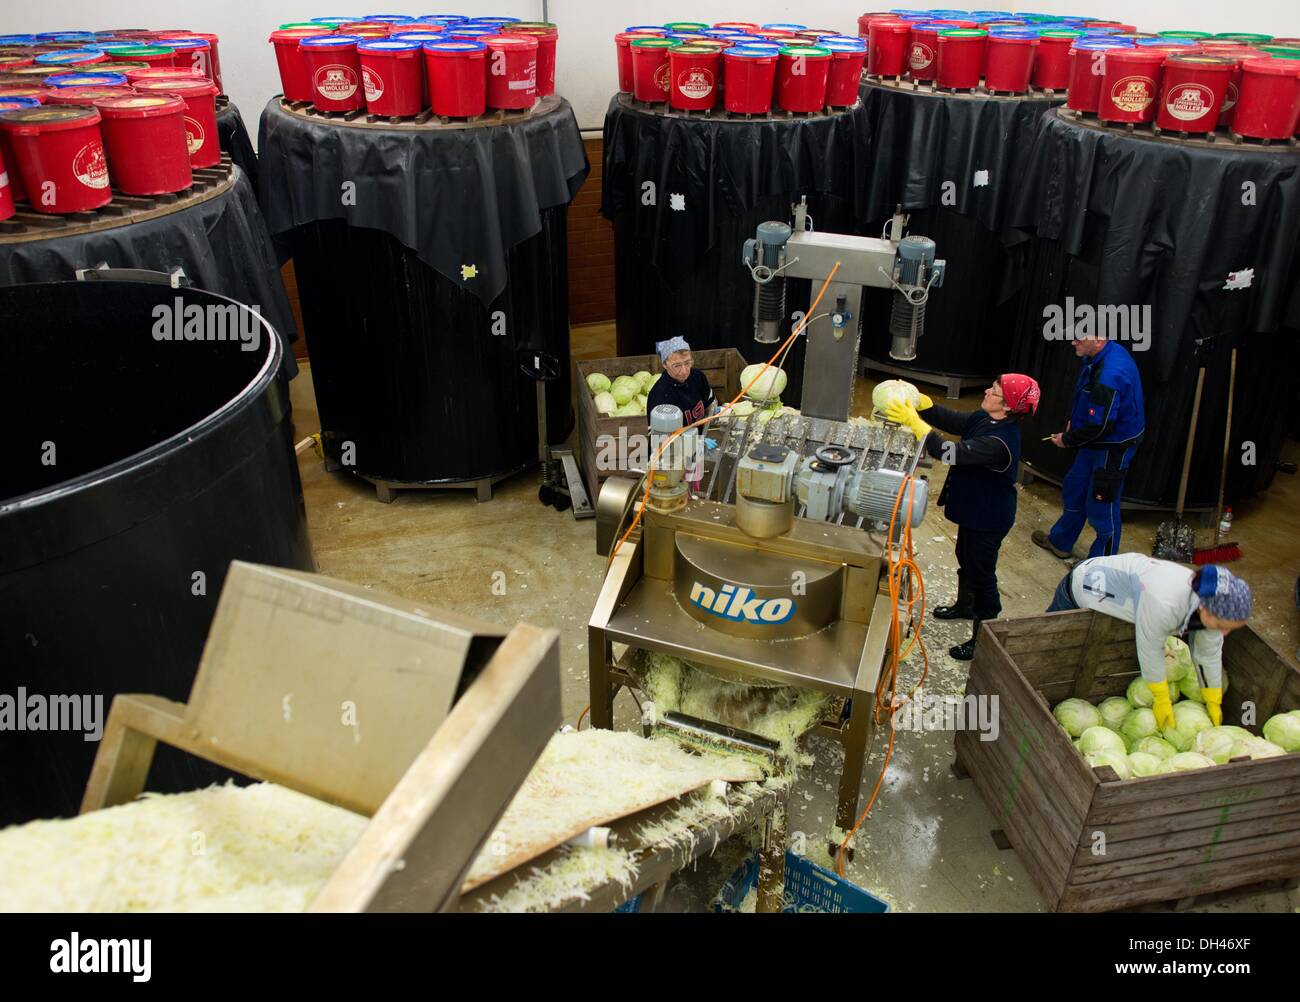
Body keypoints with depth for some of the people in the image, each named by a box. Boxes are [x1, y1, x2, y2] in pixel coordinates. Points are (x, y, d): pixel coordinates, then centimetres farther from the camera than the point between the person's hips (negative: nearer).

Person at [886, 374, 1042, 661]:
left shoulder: (999, 442, -35)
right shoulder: (985, 420, -7)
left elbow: (952, 453, -40)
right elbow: (950, 420, 0)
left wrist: (913, 422, -40)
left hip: (988, 519, -10)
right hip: (974, 509, 10)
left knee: (981, 575, 3)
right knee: (966, 560, 30)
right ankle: (964, 606, 55)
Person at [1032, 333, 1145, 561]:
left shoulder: (1110, 375, -33)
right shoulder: (1100, 356, -3)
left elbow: (1099, 426, -27)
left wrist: (1067, 440, -12)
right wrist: (1073, 420, 9)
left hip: (1113, 447, -10)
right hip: (1096, 443, 10)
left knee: (1101, 506, 2)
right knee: (1073, 489, 22)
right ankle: (1060, 542, 41)